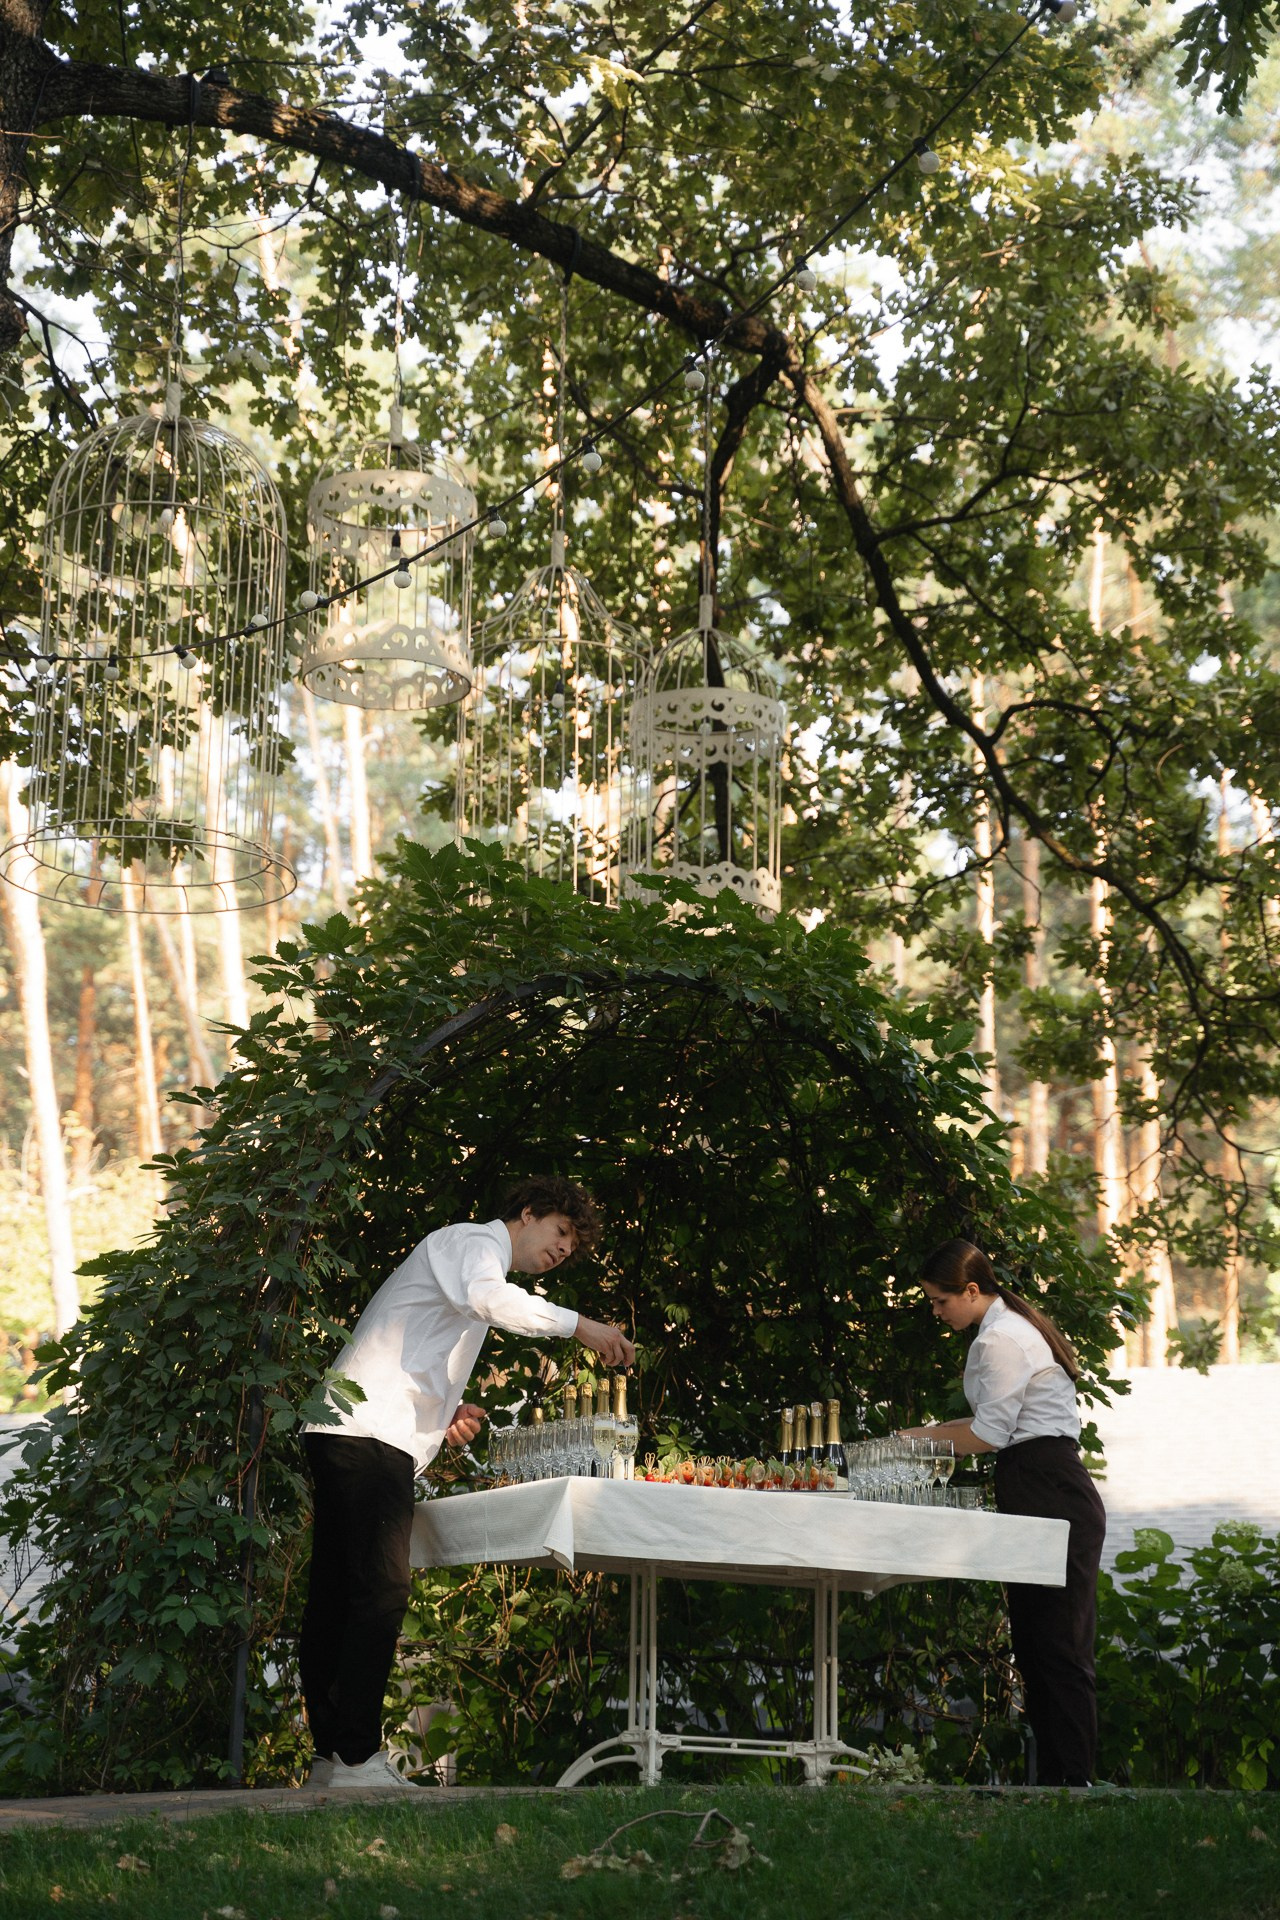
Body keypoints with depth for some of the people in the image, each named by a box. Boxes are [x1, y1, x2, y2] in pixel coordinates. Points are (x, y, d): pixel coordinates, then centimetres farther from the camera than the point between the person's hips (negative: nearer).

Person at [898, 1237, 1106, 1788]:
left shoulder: (1001, 1340, -13)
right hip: (1046, 1497, 11)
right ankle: (1050, 1777, 12)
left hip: (1048, 1497, -11)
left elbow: (990, 1433, -12)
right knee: (1034, 1641, 10)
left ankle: (1076, 1779, -11)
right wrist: (930, 1434, 17)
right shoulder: (1014, 1327, 20)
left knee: (1058, 1645, -11)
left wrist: (922, 1436, 0)